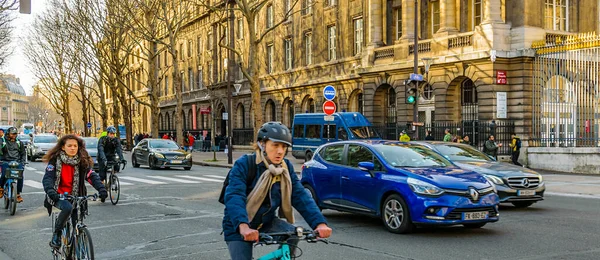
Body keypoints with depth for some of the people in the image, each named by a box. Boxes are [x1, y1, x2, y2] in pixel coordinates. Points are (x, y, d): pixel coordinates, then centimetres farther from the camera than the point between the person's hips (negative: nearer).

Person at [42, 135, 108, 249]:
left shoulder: (82, 162, 1)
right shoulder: (55, 160, -6)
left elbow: (92, 176, -7)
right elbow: (47, 177, -16)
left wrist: (101, 189, -26)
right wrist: (50, 191, -36)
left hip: (74, 197, 3)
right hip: (58, 196, -3)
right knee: (68, 207, -33)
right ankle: (56, 234, -14)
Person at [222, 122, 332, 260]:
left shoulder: (286, 168, -5)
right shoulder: (244, 165, -20)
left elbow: (301, 197, -14)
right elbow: (234, 197, -33)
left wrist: (320, 223, -31)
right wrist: (243, 226, -51)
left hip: (266, 223, 3)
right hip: (238, 228, -3)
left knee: (292, 233, -22)